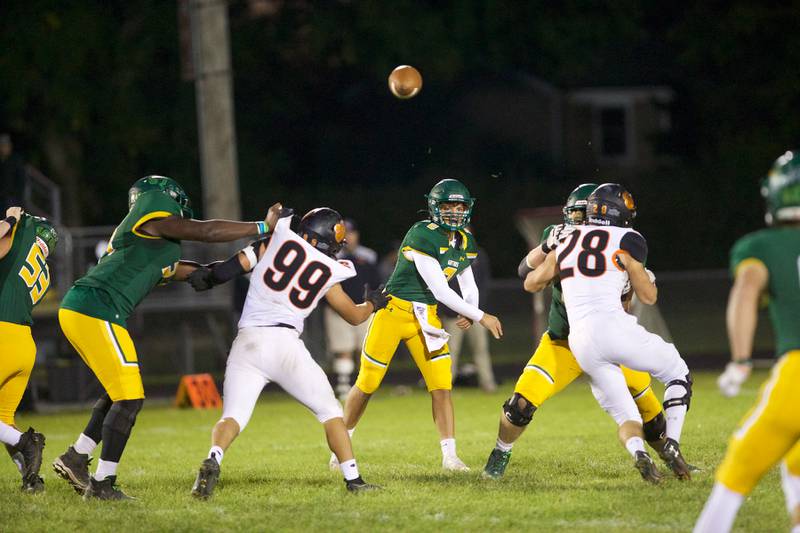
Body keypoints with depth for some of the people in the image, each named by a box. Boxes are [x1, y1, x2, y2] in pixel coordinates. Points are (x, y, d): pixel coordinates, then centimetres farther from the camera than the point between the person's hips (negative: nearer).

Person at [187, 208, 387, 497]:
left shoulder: (276, 240, 10)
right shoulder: (327, 272, 11)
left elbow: (233, 267, 0)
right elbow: (355, 316, 23)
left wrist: (207, 277, 15)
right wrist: (372, 303, 42)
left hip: (247, 341, 1)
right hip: (284, 342, -1)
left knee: (233, 416, 1)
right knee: (329, 410, 14)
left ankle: (213, 460, -29)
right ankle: (353, 478, 8)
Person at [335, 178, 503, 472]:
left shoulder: (465, 243, 3)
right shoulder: (423, 236, -22)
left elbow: (468, 286, 14)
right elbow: (440, 290, -24)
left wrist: (469, 313, -9)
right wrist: (480, 317, -21)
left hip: (424, 316, 6)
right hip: (393, 312, -6)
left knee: (442, 386, -6)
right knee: (367, 384, 6)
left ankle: (450, 456, -2)